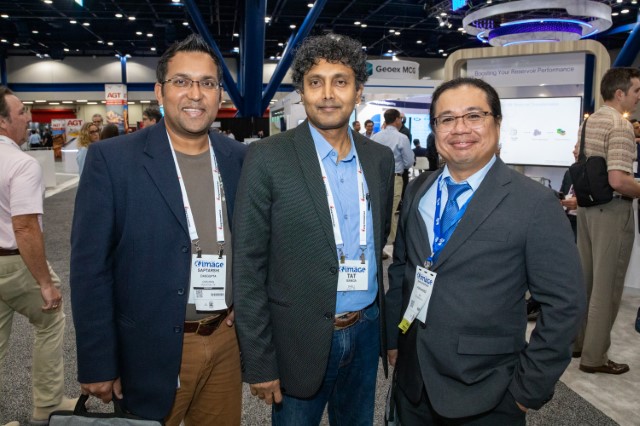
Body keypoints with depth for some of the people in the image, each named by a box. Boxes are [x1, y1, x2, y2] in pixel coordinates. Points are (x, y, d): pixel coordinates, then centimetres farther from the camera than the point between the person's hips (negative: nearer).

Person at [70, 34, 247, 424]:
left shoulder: (241, 159, 1)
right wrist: (97, 365, -8)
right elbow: (90, 267, -10)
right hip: (153, 350, -3)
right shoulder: (112, 159, -11)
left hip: (228, 340, 4)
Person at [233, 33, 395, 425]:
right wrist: (260, 362, -11)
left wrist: (386, 324, 12)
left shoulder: (380, 158, 2)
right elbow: (248, 266, -11)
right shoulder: (268, 158, -12)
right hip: (301, 341, -4)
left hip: (367, 331, 5)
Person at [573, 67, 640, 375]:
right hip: (613, 210, -9)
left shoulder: (588, 122, 11)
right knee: (606, 285, 0)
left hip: (588, 207, 9)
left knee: (584, 278, 17)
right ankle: (594, 356, 9)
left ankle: (576, 341, 28)